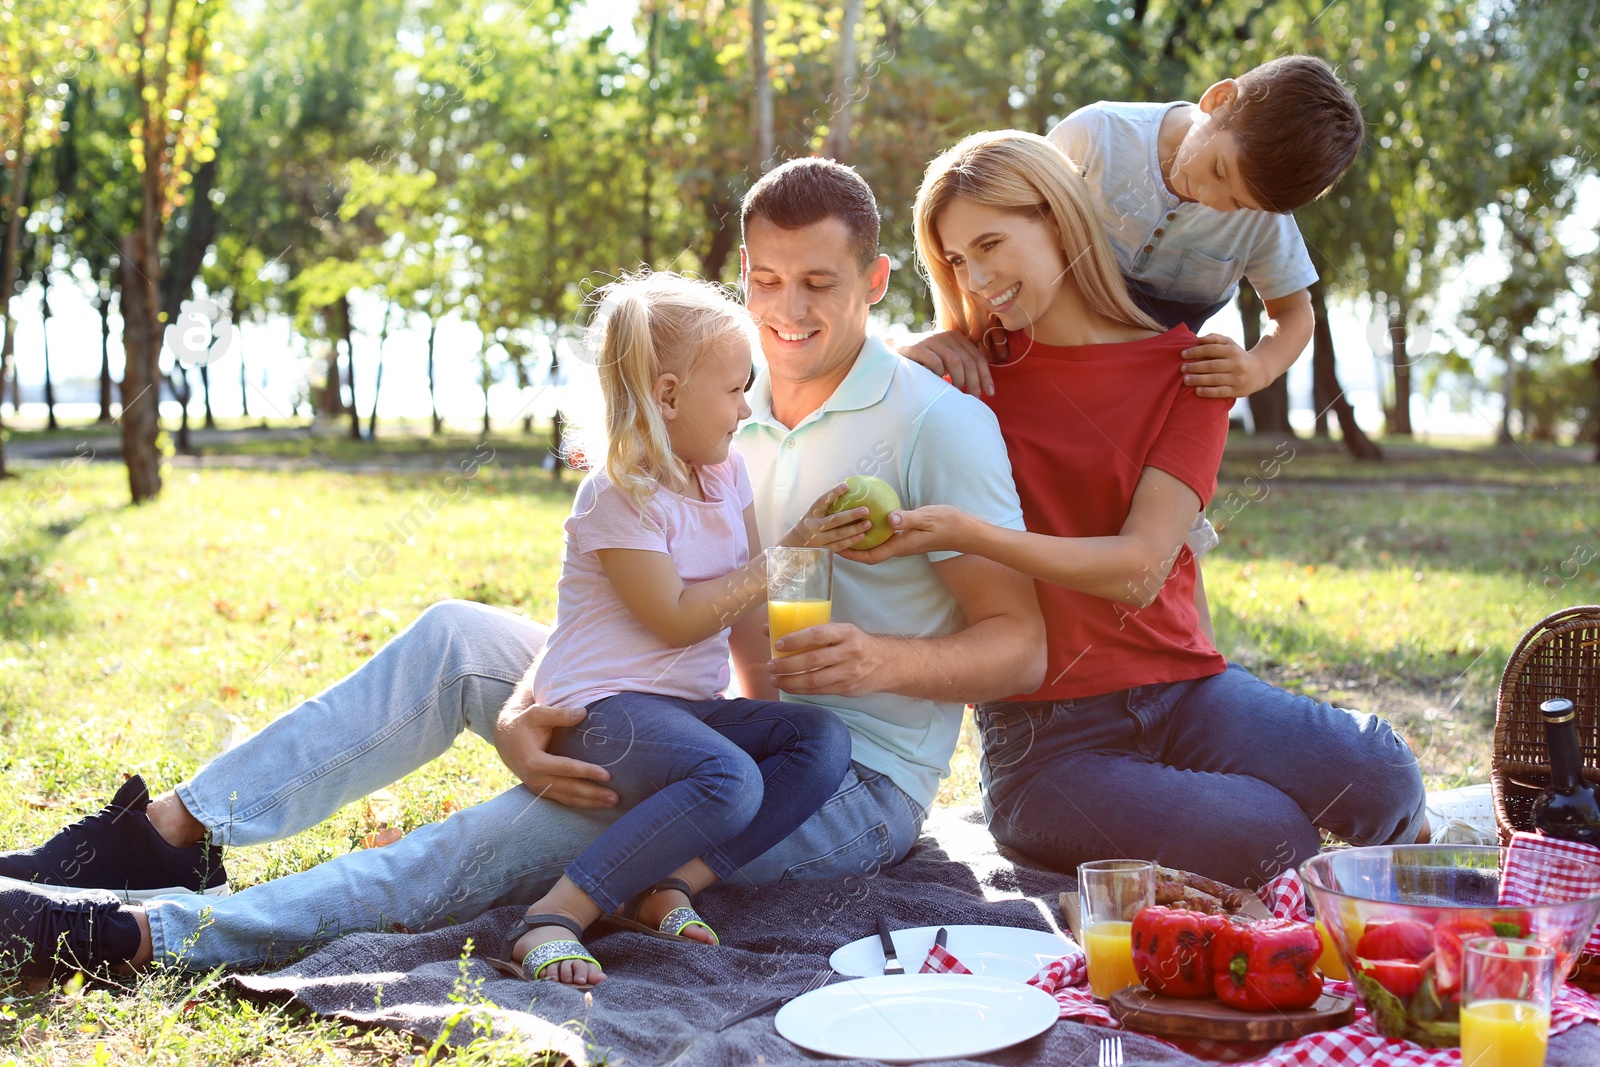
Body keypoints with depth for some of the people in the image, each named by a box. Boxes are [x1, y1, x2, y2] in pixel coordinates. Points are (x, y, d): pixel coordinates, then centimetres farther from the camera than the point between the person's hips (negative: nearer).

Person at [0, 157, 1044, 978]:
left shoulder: (939, 425, -11)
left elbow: (1021, 645, -13)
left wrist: (887, 658, -33)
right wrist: (525, 708, -18)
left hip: (861, 785, -7)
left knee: (556, 816, -32)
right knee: (460, 635, 0)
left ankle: (156, 935, -33)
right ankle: (178, 829, -3)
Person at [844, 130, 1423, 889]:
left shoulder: (1185, 367, 3)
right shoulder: (976, 373, 9)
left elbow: (1138, 569, -10)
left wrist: (967, 534, -22)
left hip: (1180, 686, 2)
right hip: (1045, 735, -2)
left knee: (1378, 776, -25)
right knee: (1265, 841, -28)